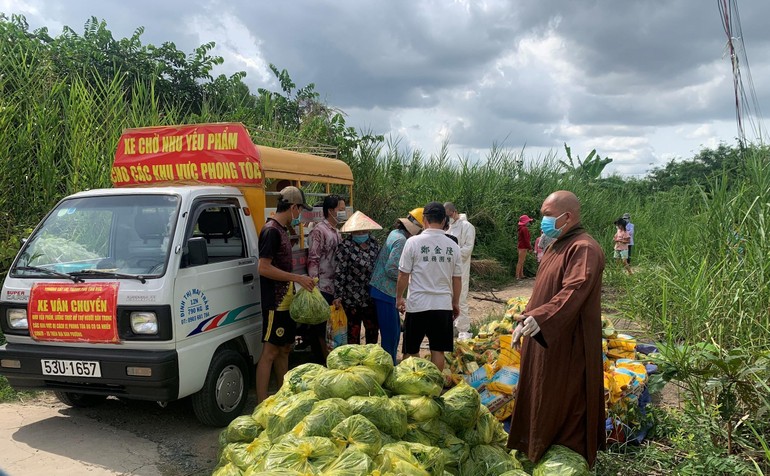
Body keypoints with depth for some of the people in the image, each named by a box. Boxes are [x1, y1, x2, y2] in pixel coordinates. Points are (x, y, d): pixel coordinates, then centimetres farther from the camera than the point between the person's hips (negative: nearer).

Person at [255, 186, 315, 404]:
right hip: (275, 302, -10)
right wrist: (297, 278, -20)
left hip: (285, 301, 10)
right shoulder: (271, 230, -15)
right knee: (270, 351, -7)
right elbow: (264, 268, -22)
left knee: (284, 349, 16)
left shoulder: (281, 229, 15)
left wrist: (300, 281, 18)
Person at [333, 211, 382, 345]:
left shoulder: (374, 243, 4)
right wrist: (338, 296, -16)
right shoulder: (345, 246, -12)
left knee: (373, 328, 15)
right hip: (352, 298, -5)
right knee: (353, 330, 5)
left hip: (371, 297, 5)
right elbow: (339, 273, -13)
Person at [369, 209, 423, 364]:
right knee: (390, 333, -2)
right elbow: (391, 269, -24)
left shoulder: (395, 234, 11)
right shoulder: (401, 240, -19)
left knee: (396, 329, 19)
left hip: (385, 291, 10)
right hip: (385, 292, -10)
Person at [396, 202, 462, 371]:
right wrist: (456, 303, 20)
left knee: (411, 350, 12)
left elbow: (403, 275, -5)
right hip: (444, 305, 2)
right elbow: (457, 279, 7)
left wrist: (399, 297, 10)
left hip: (417, 304, -2)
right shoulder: (453, 246, 1)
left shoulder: (413, 242, -9)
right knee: (438, 350, 10)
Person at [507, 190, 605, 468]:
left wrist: (539, 318, -43)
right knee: (539, 399, 19)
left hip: (566, 345, -10)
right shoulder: (557, 246, 12)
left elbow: (574, 292, -32)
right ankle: (536, 453, 34)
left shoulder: (584, 249, -19)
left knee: (565, 405, 3)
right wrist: (524, 321, 15)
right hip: (543, 340, 10)